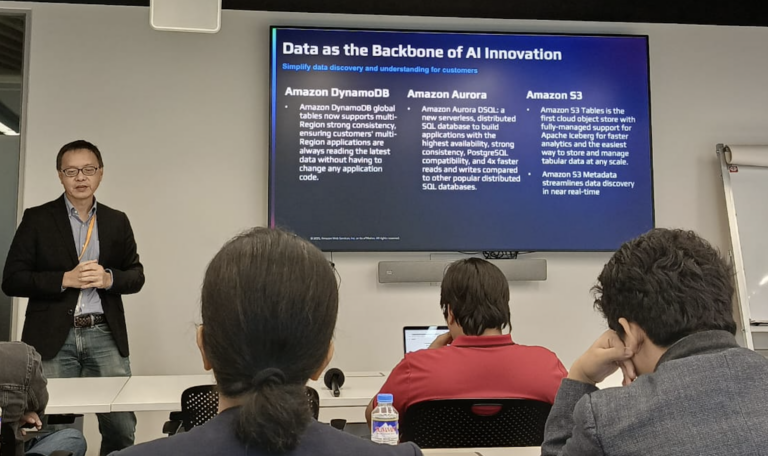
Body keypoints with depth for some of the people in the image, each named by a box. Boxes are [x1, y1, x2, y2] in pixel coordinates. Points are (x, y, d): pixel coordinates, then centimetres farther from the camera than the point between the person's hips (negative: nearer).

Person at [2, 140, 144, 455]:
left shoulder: (117, 221, 10)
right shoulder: (37, 219, 2)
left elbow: (137, 276, 12)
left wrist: (109, 278, -10)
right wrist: (65, 279, -14)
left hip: (105, 334, 2)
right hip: (53, 337, -2)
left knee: (121, 427, 1)